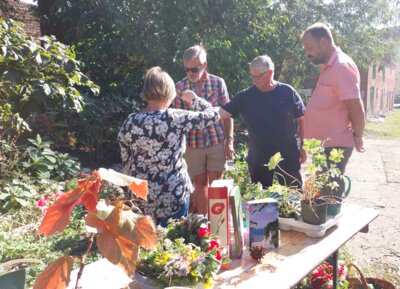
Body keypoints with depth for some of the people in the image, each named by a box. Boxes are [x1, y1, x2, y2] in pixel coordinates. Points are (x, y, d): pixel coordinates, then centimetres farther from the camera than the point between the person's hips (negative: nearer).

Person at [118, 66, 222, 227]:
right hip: (173, 196, -3)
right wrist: (194, 99, 13)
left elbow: (126, 162, 5)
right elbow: (214, 115, -3)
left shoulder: (130, 122, -3)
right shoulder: (176, 118, -13)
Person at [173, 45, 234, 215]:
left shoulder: (218, 83, -3)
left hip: (217, 142, -1)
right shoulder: (180, 87, -1)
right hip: (193, 144, 1)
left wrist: (229, 141, -2)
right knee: (200, 185, 12)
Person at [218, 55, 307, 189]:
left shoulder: (288, 92, -5)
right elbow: (222, 112, -9)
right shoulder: (246, 96, -2)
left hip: (288, 156, -1)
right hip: (259, 158, 2)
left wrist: (303, 146, 1)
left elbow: (302, 119, 2)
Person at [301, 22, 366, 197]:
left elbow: (356, 107, -19)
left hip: (335, 146, -9)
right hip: (325, 144, 9)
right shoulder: (328, 66, 14)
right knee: (322, 195, 18)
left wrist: (357, 137, -7)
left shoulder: (341, 66, -16)